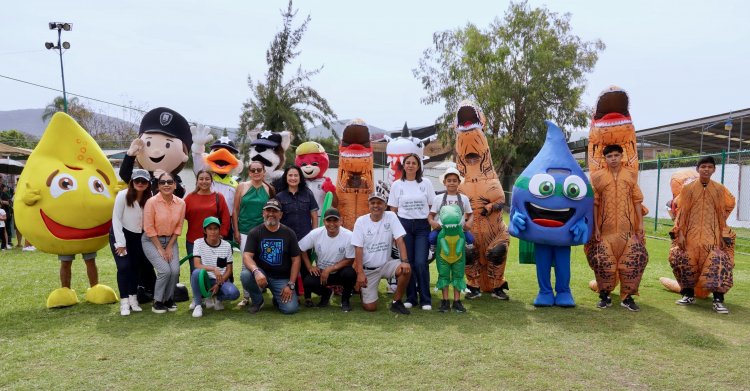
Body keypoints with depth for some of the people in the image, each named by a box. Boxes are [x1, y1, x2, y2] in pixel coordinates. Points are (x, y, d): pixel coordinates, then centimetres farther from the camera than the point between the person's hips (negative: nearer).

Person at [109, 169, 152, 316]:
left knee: (135, 266, 5)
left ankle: (133, 299, 16)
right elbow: (116, 219, -12)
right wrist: (121, 243, -13)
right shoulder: (123, 195, -15)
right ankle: (124, 302, -3)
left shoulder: (149, 198, -8)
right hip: (120, 233, -3)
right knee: (124, 266, -9)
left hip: (138, 236, 3)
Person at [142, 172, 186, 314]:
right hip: (151, 240, -3)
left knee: (175, 270, -12)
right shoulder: (152, 202, -18)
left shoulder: (181, 203, -7)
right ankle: (157, 301, 5)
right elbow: (149, 228, -14)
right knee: (165, 270, -17)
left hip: (170, 240, 4)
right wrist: (160, 249, -12)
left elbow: (178, 227, 0)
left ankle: (169, 299, 13)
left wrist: (169, 247, -5)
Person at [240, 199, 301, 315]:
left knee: (290, 309, -20)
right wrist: (256, 271, -37)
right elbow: (246, 256, -15)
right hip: (261, 274, 1)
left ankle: (278, 297, 18)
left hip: (282, 278, 0)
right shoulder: (255, 233, -4)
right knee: (245, 275, -32)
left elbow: (296, 260, 0)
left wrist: (290, 285, -7)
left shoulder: (289, 233, -1)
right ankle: (258, 301, -1)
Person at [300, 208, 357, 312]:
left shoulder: (348, 235, -20)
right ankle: (325, 293, 12)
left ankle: (345, 299, 0)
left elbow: (350, 260, -16)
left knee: (350, 273, -34)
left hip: (340, 271, -2)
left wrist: (330, 269, -21)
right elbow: (301, 249, 0)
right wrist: (309, 267, -9)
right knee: (307, 282, -26)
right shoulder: (316, 233, -13)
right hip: (320, 272, 2)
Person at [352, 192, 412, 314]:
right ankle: (359, 287, 29)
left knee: (406, 269, -29)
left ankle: (396, 302, -6)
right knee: (370, 307, -5)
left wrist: (405, 261, -25)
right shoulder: (361, 221, -7)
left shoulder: (391, 216, -5)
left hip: (386, 264, 1)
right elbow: (358, 249, -10)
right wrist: (360, 273, -16)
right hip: (368, 269, -1)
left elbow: (399, 240, -11)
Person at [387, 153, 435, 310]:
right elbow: (393, 210, 8)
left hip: (422, 226, -1)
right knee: (408, 263, 3)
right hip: (404, 225, 1)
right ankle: (410, 297, 16)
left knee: (421, 263, -8)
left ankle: (425, 299, 5)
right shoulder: (397, 185, 6)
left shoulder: (426, 183, 4)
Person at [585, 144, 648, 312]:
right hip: (605, 228, -1)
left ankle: (627, 297, 10)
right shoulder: (597, 177, 4)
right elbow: (594, 203, 2)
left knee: (632, 261, -3)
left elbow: (637, 201, 9)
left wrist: (640, 223, 3)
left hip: (627, 228, 1)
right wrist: (595, 227, -3)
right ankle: (605, 295, 14)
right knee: (604, 261, -2)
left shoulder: (631, 175, 8)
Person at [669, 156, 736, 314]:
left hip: (713, 235, 0)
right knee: (683, 260, -1)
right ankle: (689, 295, 18)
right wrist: (680, 234, -5)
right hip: (691, 234, 0)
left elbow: (723, 212, 7)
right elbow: (682, 212, 1)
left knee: (719, 262, -12)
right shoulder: (688, 188, 2)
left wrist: (724, 235, 1)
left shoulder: (720, 189, 5)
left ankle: (718, 300, -6)